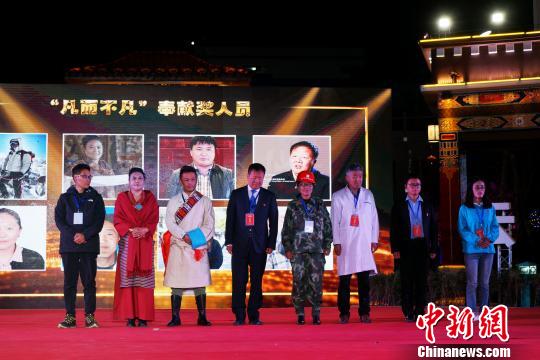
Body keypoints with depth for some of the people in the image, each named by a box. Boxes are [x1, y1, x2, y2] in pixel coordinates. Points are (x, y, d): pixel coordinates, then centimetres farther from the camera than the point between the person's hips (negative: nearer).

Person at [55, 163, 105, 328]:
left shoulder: (95, 198, 10)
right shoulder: (65, 198, 11)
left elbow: (99, 221, 3)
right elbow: (59, 220, 3)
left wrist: (85, 235, -11)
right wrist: (73, 235, -10)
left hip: (89, 244, -1)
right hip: (69, 245, 1)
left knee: (89, 281, -2)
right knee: (69, 281, 0)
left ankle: (90, 316, 0)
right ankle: (70, 316, 4)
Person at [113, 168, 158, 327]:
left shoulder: (150, 198, 12)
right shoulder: (122, 198, 9)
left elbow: (154, 219, 4)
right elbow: (118, 220, 1)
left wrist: (145, 230, -14)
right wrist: (130, 230, -15)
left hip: (145, 243, 1)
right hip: (127, 243, -1)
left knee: (144, 279, -3)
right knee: (128, 278, -5)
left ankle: (143, 317, -2)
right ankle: (130, 317, -3)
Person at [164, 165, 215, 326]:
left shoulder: (205, 201, 9)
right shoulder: (174, 201, 9)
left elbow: (209, 224, 2)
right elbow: (169, 222, -2)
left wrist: (198, 238, -13)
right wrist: (184, 236, -14)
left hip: (199, 247, 0)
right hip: (178, 246, 0)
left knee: (199, 283, -1)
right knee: (176, 283, -1)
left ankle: (202, 317, 4)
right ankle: (175, 318, 3)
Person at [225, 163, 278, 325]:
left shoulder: (269, 196, 7)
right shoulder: (236, 194, 7)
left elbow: (273, 222, 7)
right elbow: (230, 219, 5)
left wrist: (271, 244, 0)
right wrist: (229, 241, -1)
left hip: (260, 245, 0)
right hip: (240, 244, 0)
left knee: (257, 281, 3)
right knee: (239, 281, -1)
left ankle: (254, 316, 9)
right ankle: (239, 316, 5)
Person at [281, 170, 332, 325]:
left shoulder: (319, 205, 11)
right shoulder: (293, 206, 9)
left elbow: (328, 226, 12)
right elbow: (286, 229, 8)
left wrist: (327, 246, 6)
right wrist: (287, 248, 1)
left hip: (316, 250, 0)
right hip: (298, 251, 0)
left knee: (316, 282, -5)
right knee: (299, 282, -1)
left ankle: (316, 313, 3)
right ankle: (300, 313, 7)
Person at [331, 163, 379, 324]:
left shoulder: (368, 195, 13)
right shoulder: (338, 196, 5)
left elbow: (374, 219, 12)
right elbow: (335, 221, 3)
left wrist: (374, 240, 6)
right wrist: (336, 242, -4)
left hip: (364, 244, 2)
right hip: (345, 244, -2)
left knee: (364, 280, 1)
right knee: (344, 280, 0)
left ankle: (364, 313, 6)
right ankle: (344, 313, 6)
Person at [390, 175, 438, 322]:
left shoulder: (427, 206, 12)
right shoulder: (399, 206, 5)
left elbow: (433, 228, 11)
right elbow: (394, 229, 1)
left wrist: (433, 249, 5)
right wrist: (395, 249, -6)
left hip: (423, 247, 2)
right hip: (406, 248, -2)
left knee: (422, 281, 2)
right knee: (407, 281, 0)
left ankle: (419, 312, 7)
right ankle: (408, 313, 4)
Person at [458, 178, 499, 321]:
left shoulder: (490, 208, 10)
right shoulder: (464, 208, 0)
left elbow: (495, 226, 7)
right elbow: (462, 229, -5)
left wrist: (489, 239, -13)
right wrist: (476, 241, -18)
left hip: (488, 249, 3)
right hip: (471, 249, -3)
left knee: (485, 282, 7)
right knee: (473, 282, -4)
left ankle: (484, 310, 12)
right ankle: (472, 311, -1)